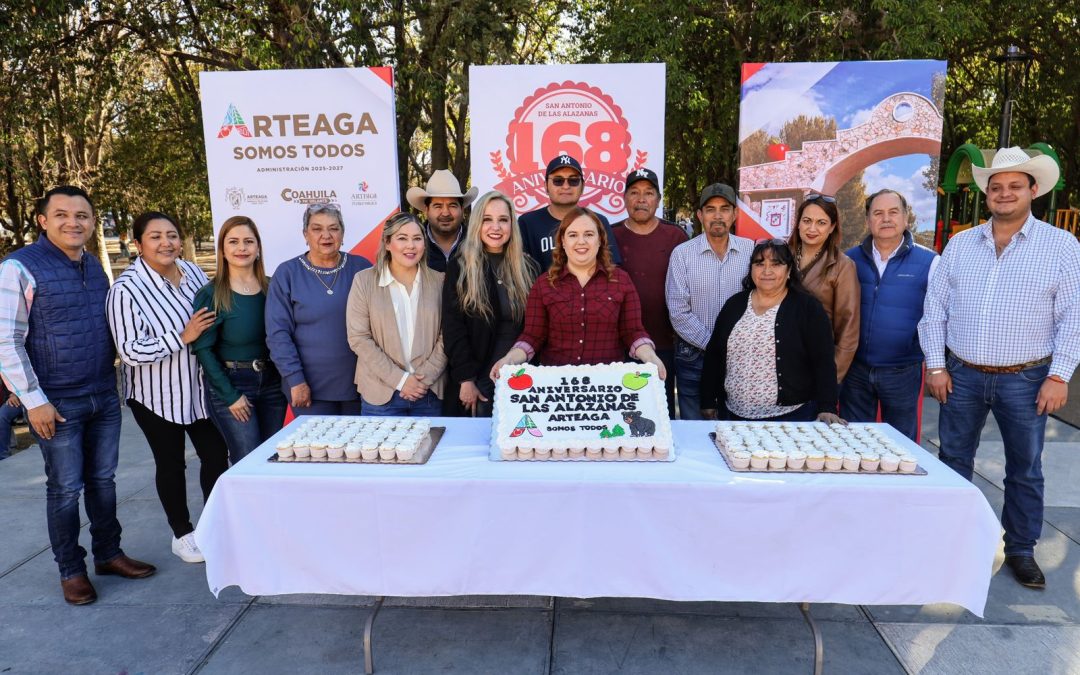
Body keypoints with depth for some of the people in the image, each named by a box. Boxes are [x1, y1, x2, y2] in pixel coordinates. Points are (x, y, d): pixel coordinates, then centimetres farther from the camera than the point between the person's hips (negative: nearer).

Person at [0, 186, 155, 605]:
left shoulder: (95, 267, 8)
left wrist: (112, 378, 13)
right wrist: (34, 401, -14)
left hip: (105, 398, 5)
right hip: (57, 404, -5)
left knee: (103, 480, 15)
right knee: (66, 489, 5)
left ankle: (108, 554, 30)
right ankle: (71, 570, 22)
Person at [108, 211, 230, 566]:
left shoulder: (192, 271, -1)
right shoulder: (127, 289, -17)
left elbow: (213, 319, 15)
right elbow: (130, 351, -21)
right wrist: (182, 337, -27)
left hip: (199, 387, 5)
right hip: (157, 394, -4)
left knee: (216, 455, 9)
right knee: (171, 463, 12)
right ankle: (182, 534, 30)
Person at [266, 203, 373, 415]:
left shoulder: (362, 268, 3)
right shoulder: (287, 273, -1)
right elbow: (278, 333, -4)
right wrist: (295, 380, -10)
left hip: (359, 386, 2)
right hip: (310, 390, -1)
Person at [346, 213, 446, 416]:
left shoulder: (439, 281, 4)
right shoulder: (364, 280, 0)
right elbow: (359, 338, -5)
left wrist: (425, 377, -9)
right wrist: (399, 379, -11)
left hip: (430, 392, 1)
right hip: (381, 393, -1)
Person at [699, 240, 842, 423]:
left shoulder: (808, 308, -4)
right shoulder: (735, 304, 7)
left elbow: (824, 363, -8)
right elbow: (713, 356, 10)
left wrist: (827, 408, -18)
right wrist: (708, 402, 7)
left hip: (791, 416, -3)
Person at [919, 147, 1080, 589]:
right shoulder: (960, 245, 4)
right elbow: (935, 307, 4)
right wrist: (936, 366, -1)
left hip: (1026, 380, -2)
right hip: (962, 375, 2)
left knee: (1025, 469, 10)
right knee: (953, 461, 12)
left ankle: (1021, 550, 27)